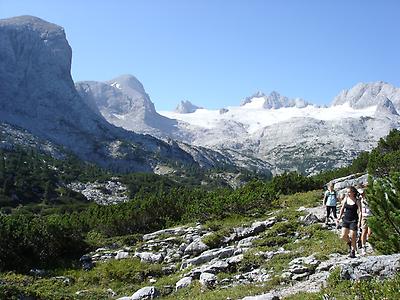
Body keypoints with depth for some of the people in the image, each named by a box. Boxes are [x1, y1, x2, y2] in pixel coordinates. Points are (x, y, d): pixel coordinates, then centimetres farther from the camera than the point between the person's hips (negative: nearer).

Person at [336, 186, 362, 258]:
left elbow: (360, 212, -7)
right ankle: (349, 243, 26)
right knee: (343, 236, -6)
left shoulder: (357, 201, -5)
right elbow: (342, 209, 16)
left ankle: (353, 252, 12)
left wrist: (359, 221, -17)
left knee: (353, 237, -4)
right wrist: (339, 218, 10)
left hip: (353, 220, -4)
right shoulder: (345, 199, 5)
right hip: (345, 219, 4)